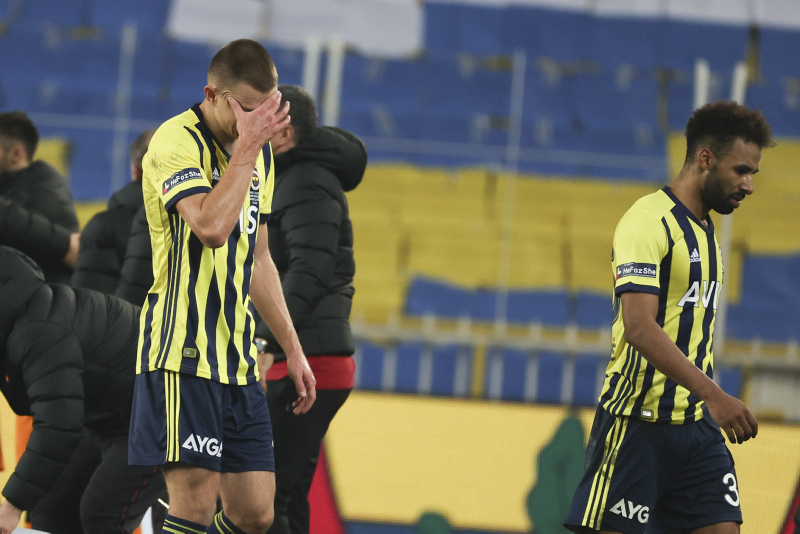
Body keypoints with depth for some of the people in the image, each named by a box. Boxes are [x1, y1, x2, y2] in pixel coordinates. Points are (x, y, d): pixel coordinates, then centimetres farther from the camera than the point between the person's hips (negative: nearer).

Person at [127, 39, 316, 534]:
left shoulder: (259, 154, 16)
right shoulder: (177, 141, -10)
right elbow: (211, 227, -27)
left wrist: (293, 347, 25)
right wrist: (248, 146, -20)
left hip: (238, 359, 8)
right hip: (182, 353, -8)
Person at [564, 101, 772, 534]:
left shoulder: (705, 233, 19)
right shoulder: (648, 221, -11)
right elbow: (639, 327, -22)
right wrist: (714, 395, -27)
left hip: (697, 425, 8)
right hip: (638, 422, -8)